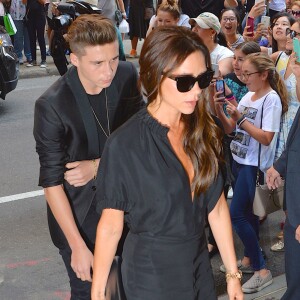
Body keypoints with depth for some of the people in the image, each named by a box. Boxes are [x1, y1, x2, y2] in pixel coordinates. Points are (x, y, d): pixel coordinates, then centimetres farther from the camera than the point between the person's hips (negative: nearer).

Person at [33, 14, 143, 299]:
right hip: (76, 213, -4)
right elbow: (52, 182, -20)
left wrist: (98, 165, -18)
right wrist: (78, 246, -19)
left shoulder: (126, 76, -12)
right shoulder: (52, 106, -25)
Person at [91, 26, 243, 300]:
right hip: (151, 275, -5)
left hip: (199, 264, 5)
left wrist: (233, 273, 3)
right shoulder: (124, 145, -19)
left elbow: (216, 205, 1)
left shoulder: (203, 131, -4)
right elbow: (111, 225, -14)